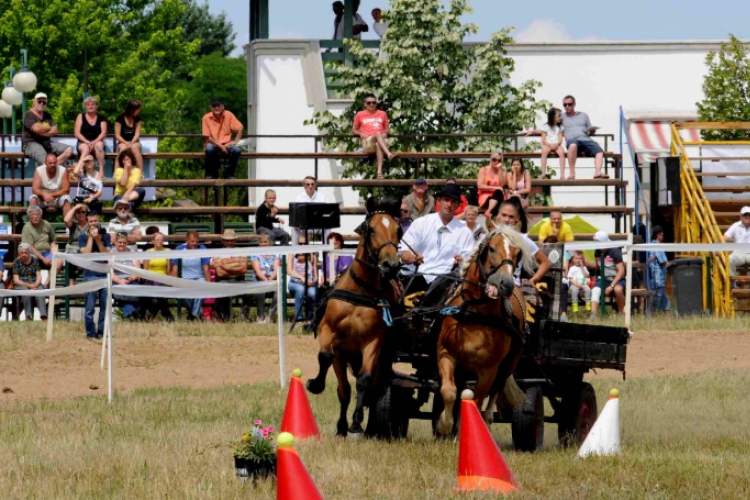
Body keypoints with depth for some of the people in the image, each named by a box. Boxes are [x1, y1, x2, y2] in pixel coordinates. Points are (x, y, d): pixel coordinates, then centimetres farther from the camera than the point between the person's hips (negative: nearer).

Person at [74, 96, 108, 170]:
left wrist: (94, 142, -16)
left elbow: (103, 133, 2)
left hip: (97, 142, 1)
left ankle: (101, 171, -41)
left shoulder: (101, 118, 14)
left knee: (99, 145, -36)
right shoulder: (81, 117, 12)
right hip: (83, 142, -1)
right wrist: (87, 142, -14)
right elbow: (77, 133, 3)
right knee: (85, 148, -38)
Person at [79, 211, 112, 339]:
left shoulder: (106, 236, 10)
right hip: (90, 276, -2)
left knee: (105, 307, 0)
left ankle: (102, 331, 7)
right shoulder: (83, 237, 6)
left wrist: (98, 239, -9)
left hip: (105, 275, 2)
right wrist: (91, 237, -6)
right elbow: (86, 253, -8)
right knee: (90, 307, -4)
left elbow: (107, 254, -1)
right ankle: (90, 332, 1)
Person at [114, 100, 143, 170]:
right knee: (123, 147, -38)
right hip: (122, 142, -1)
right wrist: (126, 143, -23)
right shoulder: (120, 118, -5)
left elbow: (137, 133, -3)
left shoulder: (137, 118, 3)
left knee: (135, 147, -35)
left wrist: (131, 143, -22)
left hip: (134, 142, 1)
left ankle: (141, 173, -42)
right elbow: (117, 135, -6)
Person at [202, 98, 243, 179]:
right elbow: (208, 137, -10)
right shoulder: (206, 118, -9)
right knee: (209, 149, -37)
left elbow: (240, 128, -1)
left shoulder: (228, 115, -5)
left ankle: (228, 173, -7)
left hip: (226, 145, 2)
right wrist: (221, 146, -18)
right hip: (213, 145, -2)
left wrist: (235, 141, -14)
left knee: (237, 150, -29)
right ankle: (211, 174, -15)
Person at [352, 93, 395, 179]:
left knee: (379, 146, -41)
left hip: (381, 140, 1)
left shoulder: (382, 114, 20)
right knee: (378, 133, -37)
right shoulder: (360, 115, 15)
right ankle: (389, 155, -59)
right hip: (367, 143, -1)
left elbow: (387, 129, 24)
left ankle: (380, 171, -56)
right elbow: (354, 130, 19)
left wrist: (385, 133, 0)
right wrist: (361, 134, -3)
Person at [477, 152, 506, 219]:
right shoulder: (484, 170, 5)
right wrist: (494, 188, -15)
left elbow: (501, 185, -8)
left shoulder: (502, 171, 9)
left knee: (498, 193, -37)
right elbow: (480, 186, -6)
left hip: (497, 196, 1)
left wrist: (500, 170, -9)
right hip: (485, 196, -1)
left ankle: (488, 212, -57)